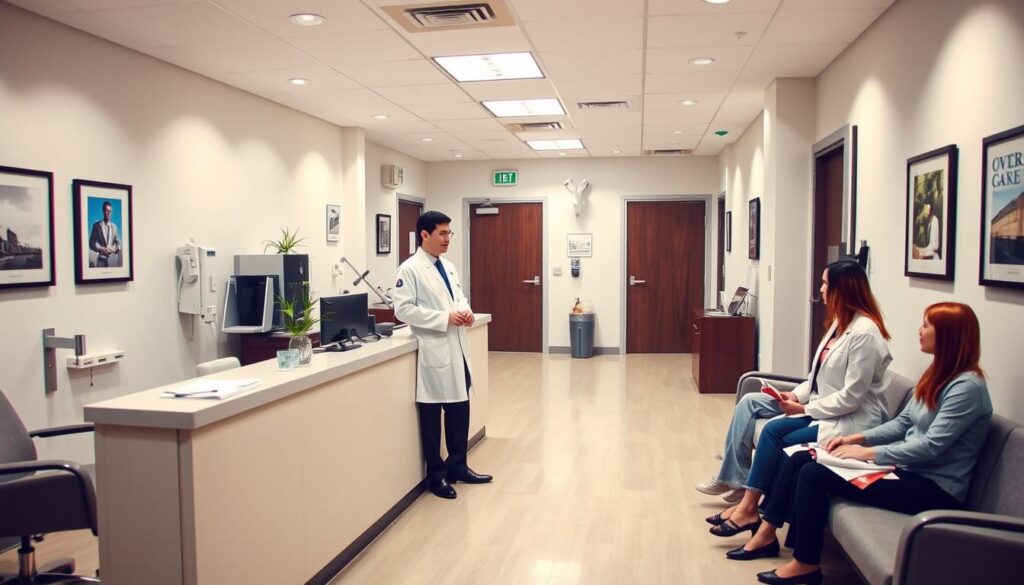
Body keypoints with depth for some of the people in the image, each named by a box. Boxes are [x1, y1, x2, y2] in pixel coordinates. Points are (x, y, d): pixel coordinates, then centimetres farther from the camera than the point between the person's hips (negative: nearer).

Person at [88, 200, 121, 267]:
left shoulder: (114, 226, 12)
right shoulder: (97, 225, 4)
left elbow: (118, 242, 11)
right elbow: (92, 242, 0)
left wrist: (115, 248, -10)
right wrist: (102, 249, -14)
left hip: (112, 259, 2)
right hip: (101, 259, -2)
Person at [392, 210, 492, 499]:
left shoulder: (448, 267, 12)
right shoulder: (410, 269, -10)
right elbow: (403, 309, -17)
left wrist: (466, 311, -3)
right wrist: (445, 318, -20)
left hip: (457, 347, 7)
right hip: (434, 350, -7)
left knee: (459, 409, 14)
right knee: (432, 414, 5)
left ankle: (458, 466, 28)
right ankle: (436, 475, 17)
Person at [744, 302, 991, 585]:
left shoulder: (967, 386, -19)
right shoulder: (937, 373, 11)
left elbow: (930, 446, -25)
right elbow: (902, 423, 12)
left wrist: (866, 453, -21)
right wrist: (856, 438, -1)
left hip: (934, 488, -9)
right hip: (908, 468, 9)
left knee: (815, 474, -19)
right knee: (802, 459, -1)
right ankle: (767, 533, 7)